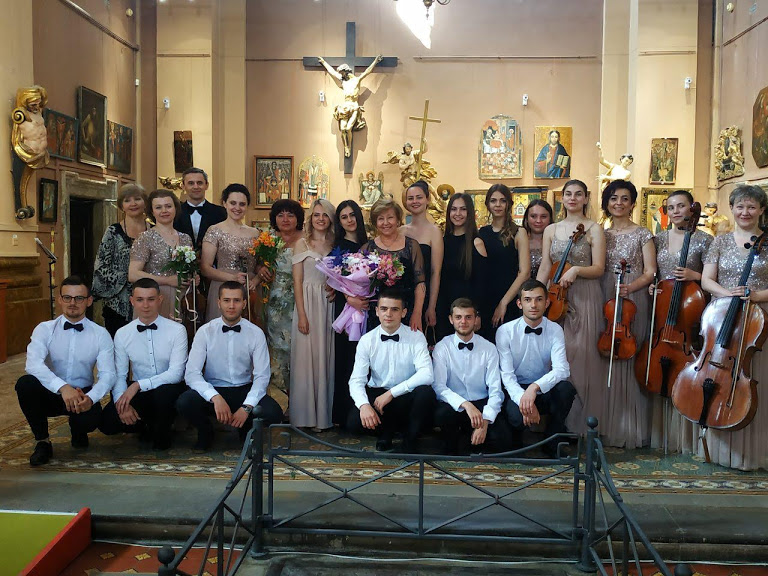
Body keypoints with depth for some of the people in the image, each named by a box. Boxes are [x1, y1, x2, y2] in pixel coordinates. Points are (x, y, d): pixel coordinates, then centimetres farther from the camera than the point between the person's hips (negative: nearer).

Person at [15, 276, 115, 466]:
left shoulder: (101, 335, -4)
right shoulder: (44, 329, -5)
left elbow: (107, 374, -11)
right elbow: (33, 364, -22)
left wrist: (90, 398, -32)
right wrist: (63, 387, -38)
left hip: (83, 395, -1)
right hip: (51, 393, 1)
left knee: (90, 418, -33)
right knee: (25, 383, -29)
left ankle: (78, 431, 11)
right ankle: (42, 441, -6)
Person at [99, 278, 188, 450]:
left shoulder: (176, 330, -10)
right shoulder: (122, 334, 0)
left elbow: (175, 373, -18)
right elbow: (119, 375, -3)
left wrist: (138, 384, -28)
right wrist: (123, 404, -21)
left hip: (168, 391, -3)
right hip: (136, 392, 3)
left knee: (164, 392, -37)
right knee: (107, 422, -21)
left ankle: (162, 435, -4)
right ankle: (146, 426, 12)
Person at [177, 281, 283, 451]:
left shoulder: (256, 333, -5)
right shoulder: (205, 332, -7)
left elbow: (262, 376, -9)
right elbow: (191, 374, -15)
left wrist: (246, 407, -24)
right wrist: (215, 397, -31)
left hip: (244, 391, 1)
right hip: (213, 390, 0)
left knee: (273, 413, -27)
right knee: (184, 403, -31)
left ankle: (247, 431, 10)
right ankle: (205, 433, 4)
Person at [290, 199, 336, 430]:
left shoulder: (335, 244, 9)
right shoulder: (302, 243, 0)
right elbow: (297, 281, -4)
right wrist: (302, 314, -11)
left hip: (330, 305, 3)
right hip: (308, 304, -3)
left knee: (327, 358, 7)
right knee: (307, 357, 0)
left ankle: (325, 412, 17)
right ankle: (307, 414, 11)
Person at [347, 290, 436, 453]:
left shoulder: (416, 338, -8)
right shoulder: (367, 340, -3)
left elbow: (426, 374, -21)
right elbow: (357, 380, -9)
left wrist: (391, 393, -27)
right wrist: (364, 405, -30)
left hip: (407, 397, -1)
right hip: (377, 395, 1)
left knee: (426, 392, -33)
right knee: (354, 422, -27)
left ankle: (410, 441, -6)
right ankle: (387, 430, 9)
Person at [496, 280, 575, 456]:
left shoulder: (555, 330, -6)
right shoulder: (505, 332, -10)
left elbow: (562, 369, -19)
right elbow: (507, 375, -14)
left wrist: (535, 387, -38)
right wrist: (523, 398, -33)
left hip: (544, 391, 2)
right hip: (516, 390, -2)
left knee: (566, 388, -30)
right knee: (517, 417, -35)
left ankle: (552, 443, -6)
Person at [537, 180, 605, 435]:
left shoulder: (594, 229, 2)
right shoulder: (551, 230, 13)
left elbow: (598, 269, -3)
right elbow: (545, 268, 9)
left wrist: (576, 270, -20)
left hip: (585, 298, -3)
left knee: (581, 356, -4)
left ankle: (581, 423, 6)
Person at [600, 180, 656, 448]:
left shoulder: (642, 234, 3)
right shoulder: (601, 235, 14)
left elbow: (650, 272, -2)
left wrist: (629, 288, -20)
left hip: (633, 301, -3)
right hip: (605, 301, 4)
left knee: (628, 358, -5)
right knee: (605, 358, 1)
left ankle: (631, 429, 5)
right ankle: (607, 425, 11)